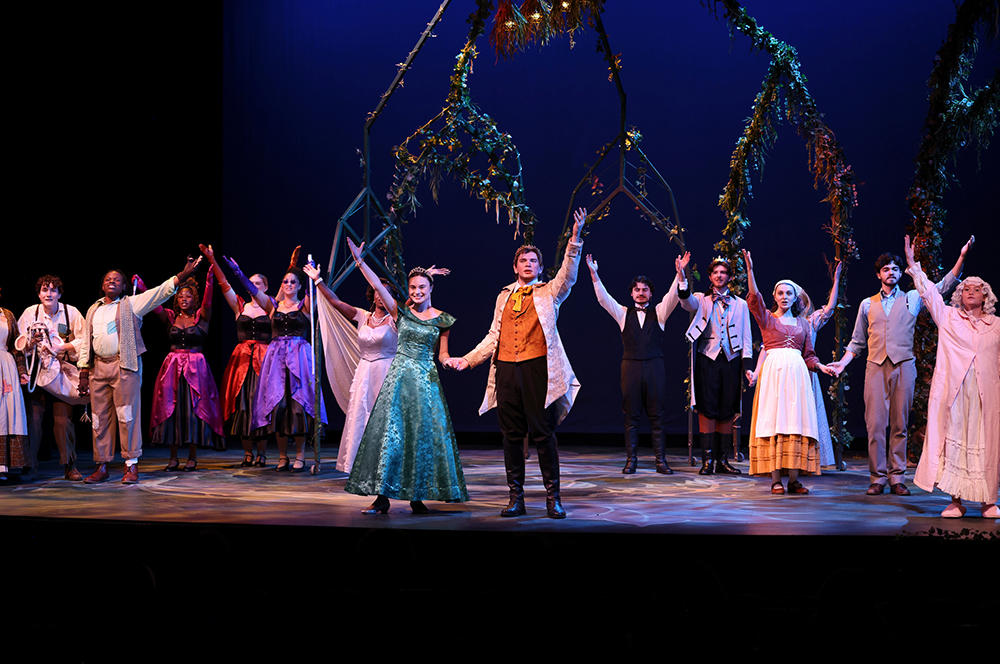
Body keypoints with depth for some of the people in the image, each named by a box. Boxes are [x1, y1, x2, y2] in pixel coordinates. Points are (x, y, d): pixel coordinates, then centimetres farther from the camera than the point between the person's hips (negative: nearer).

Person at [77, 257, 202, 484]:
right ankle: (102, 467, 13)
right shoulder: (93, 310, 18)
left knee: (127, 415, -7)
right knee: (99, 418, 5)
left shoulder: (131, 304, 5)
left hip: (125, 367, -4)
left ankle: (131, 465, -1)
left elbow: (159, 293, -8)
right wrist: (83, 373, 12)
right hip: (98, 368, 4)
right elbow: (86, 343, 19)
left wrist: (181, 276, -21)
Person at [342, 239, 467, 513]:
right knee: (389, 433, -3)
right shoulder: (400, 312, 5)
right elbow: (377, 286, -5)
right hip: (398, 377, 0)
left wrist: (450, 361, -13)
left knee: (423, 435, -1)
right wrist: (359, 260, -13)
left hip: (426, 380, 0)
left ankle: (417, 496, 7)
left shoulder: (442, 319, 5)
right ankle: (382, 496, 0)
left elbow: (442, 354, 10)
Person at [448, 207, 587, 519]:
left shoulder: (549, 293, 8)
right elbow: (494, 336, 19)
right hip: (506, 368, 4)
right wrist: (467, 360, 12)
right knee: (512, 434, 5)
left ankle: (553, 497, 2)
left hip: (537, 368, -4)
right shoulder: (504, 296, 18)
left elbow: (568, 275, -11)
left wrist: (575, 240, -23)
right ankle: (516, 497, 11)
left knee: (543, 433, -4)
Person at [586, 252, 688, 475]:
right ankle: (631, 460, 4)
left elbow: (673, 295, -1)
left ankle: (661, 460, 1)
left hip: (654, 366, 0)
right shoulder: (624, 313, 13)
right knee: (631, 416, 1)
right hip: (630, 366, 1)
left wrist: (680, 273, -16)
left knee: (657, 416, -1)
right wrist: (594, 274, -7)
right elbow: (603, 298, 4)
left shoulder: (659, 312, 12)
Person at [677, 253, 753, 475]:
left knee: (727, 410, 3)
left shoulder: (740, 304, 15)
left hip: (731, 359, 2)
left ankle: (722, 459, 10)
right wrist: (682, 276, -28)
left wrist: (746, 361, 1)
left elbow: (746, 335, 12)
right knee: (707, 408, -6)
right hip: (708, 358, -2)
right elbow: (687, 301, -13)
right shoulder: (702, 300, 10)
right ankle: (708, 459, -4)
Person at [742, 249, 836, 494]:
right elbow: (754, 299, -10)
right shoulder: (767, 318, 9)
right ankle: (775, 480, -6)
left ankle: (793, 479, -1)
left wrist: (822, 367, -1)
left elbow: (808, 355, 18)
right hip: (774, 371, -3)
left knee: (796, 422, -3)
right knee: (773, 420, -7)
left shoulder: (802, 323, 18)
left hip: (797, 372, 3)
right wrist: (750, 270, -20)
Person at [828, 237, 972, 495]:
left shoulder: (912, 298, 13)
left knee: (900, 424, -1)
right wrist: (843, 362, 6)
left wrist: (962, 256, -4)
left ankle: (897, 477, 3)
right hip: (875, 367, 1)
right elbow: (858, 341, 19)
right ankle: (877, 477, -1)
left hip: (903, 367, 0)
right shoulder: (868, 304, 16)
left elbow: (945, 285, 6)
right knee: (875, 423, -6)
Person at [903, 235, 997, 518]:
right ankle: (956, 499, 0)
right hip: (954, 389, -1)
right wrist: (913, 264, 5)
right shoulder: (948, 317, 12)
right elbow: (928, 291, 9)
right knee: (954, 439, -4)